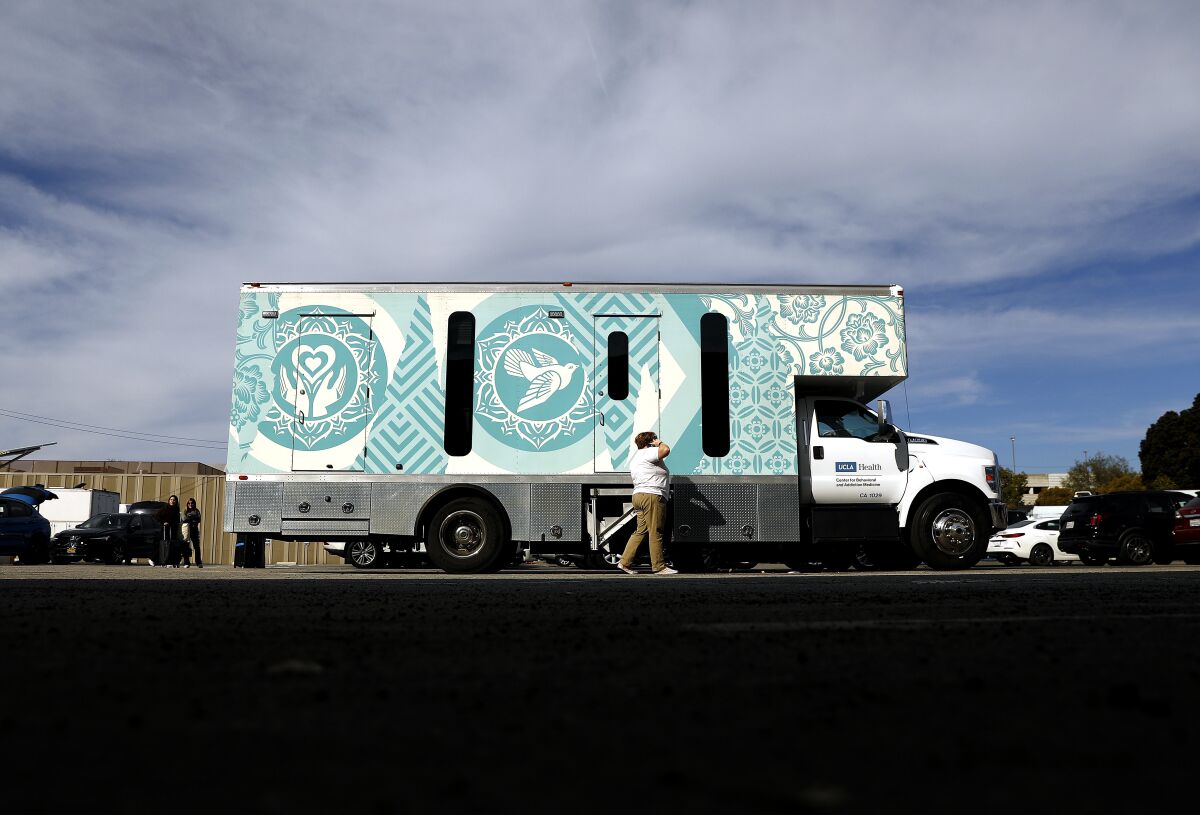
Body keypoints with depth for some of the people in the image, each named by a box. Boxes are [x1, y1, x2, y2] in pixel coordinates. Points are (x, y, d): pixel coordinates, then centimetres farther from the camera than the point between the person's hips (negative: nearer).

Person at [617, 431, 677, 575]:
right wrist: (659, 443, -3)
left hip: (639, 495, 11)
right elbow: (665, 450, -22)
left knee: (640, 531, 12)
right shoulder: (647, 452, -8)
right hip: (652, 496, -11)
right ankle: (658, 566, -3)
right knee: (655, 533, -6)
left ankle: (625, 562, 10)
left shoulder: (636, 455, 25)